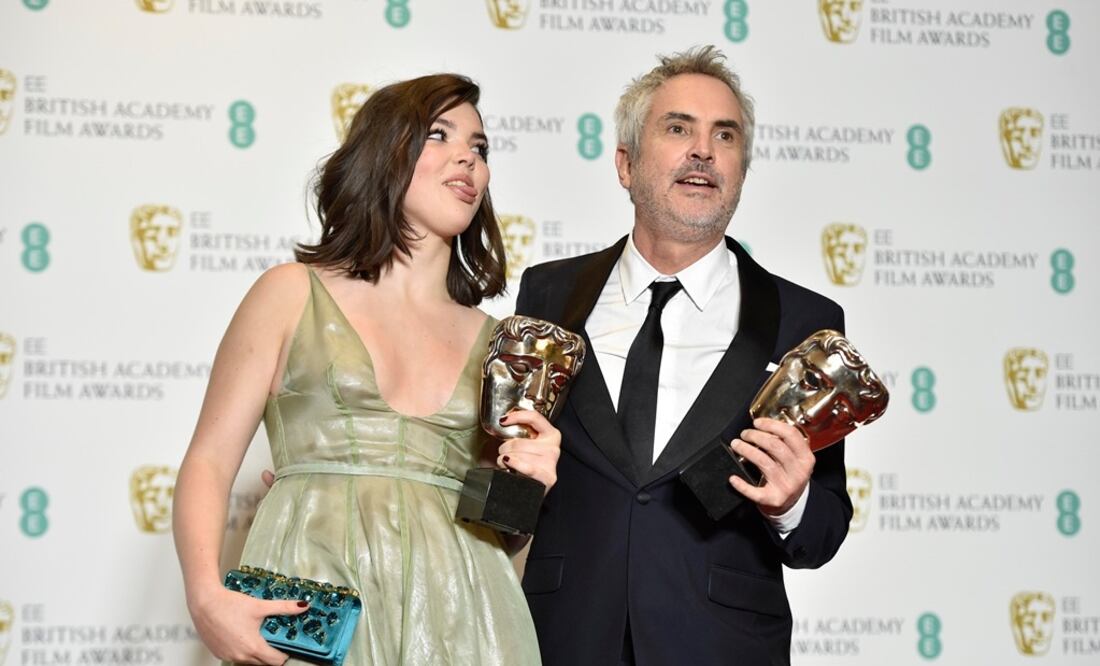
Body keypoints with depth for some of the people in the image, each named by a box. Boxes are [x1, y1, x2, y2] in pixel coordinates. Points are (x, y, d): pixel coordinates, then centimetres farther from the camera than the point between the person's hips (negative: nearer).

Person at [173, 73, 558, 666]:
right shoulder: (292, 295, 6)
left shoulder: (491, 343, 13)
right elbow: (208, 463, 1)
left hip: (454, 616, 3)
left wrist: (525, 487, -4)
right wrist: (208, 597, -16)